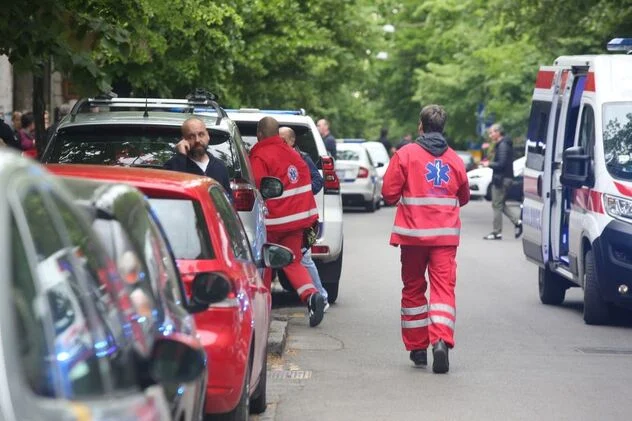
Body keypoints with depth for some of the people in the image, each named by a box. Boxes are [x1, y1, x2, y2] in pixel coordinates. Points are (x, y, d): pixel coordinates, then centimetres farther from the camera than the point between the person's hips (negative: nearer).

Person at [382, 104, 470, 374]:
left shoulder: (406, 154, -3)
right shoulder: (454, 159, 7)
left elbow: (389, 192, -5)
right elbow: (464, 197, 18)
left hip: (413, 232, -1)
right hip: (445, 234, 1)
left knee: (413, 288, 12)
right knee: (443, 287, -4)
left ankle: (417, 347, 16)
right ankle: (441, 339, -26)